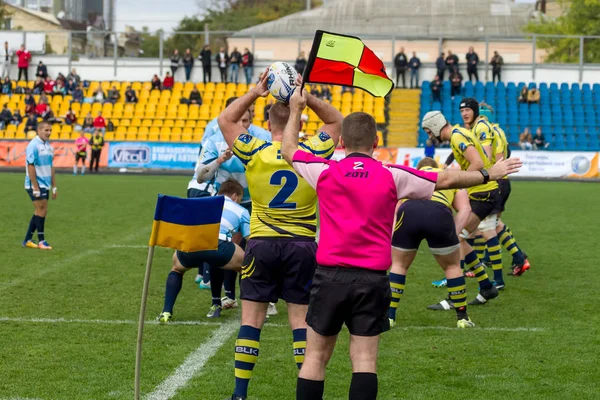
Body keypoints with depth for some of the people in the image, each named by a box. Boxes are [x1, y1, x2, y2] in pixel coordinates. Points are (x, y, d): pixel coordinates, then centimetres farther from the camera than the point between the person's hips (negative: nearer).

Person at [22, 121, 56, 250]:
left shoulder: (48, 146, 11)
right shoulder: (33, 145, -13)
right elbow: (30, 167, -17)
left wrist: (54, 186, 14)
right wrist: (35, 187, -20)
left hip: (45, 185, 8)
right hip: (36, 185, -8)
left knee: (40, 212, 9)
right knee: (42, 211, -6)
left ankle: (27, 240, 16)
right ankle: (41, 241, 2)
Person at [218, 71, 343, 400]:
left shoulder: (254, 153, -7)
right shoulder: (312, 153, -6)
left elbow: (225, 120, 7)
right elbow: (335, 121, 11)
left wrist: (255, 92, 0)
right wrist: (306, 97, -1)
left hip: (262, 244, 0)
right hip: (302, 246, 0)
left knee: (251, 317, 5)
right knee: (301, 317, 5)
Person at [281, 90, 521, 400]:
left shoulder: (324, 172, -1)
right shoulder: (392, 176, -1)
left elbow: (288, 150, 19)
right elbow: (446, 180, 9)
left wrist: (295, 110, 33)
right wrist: (488, 174, 23)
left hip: (330, 275, 0)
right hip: (372, 279, 0)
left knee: (316, 357, 9)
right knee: (364, 360, 0)